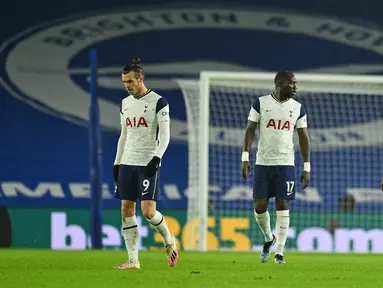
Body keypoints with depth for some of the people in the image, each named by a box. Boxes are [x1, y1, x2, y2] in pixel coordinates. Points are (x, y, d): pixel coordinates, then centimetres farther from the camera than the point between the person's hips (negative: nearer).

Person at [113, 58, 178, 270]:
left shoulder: (158, 102, -6)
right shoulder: (125, 103, 13)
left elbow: (165, 135, -9)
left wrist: (157, 157, -21)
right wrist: (117, 162, 15)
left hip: (147, 164, -6)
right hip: (127, 163, 6)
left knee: (148, 211, -14)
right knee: (126, 210, 0)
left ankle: (169, 241, 14)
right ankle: (133, 260, 3)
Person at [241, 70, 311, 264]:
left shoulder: (298, 108, 4)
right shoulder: (260, 103, -1)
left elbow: (304, 138, 7)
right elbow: (250, 130, 1)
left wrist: (306, 168, 3)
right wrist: (245, 157, -7)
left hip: (285, 163, 0)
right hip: (262, 163, 0)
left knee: (282, 205, -5)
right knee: (260, 206, -2)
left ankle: (279, 252, -1)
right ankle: (269, 238, 27)